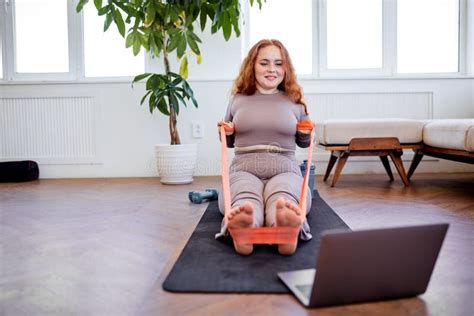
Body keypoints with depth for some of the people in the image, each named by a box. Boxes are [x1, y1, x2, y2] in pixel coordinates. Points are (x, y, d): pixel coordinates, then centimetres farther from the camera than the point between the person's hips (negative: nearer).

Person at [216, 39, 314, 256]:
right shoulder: (238, 100, 17)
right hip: (244, 170, 0)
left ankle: (287, 229, -72)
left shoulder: (294, 102, 16)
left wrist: (306, 133, 5)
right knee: (245, 203, -39)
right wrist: (226, 132, 6)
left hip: (284, 170, 0)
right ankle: (241, 228, -71)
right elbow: (229, 142, 30)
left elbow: (303, 143, 28)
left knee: (283, 200, -40)